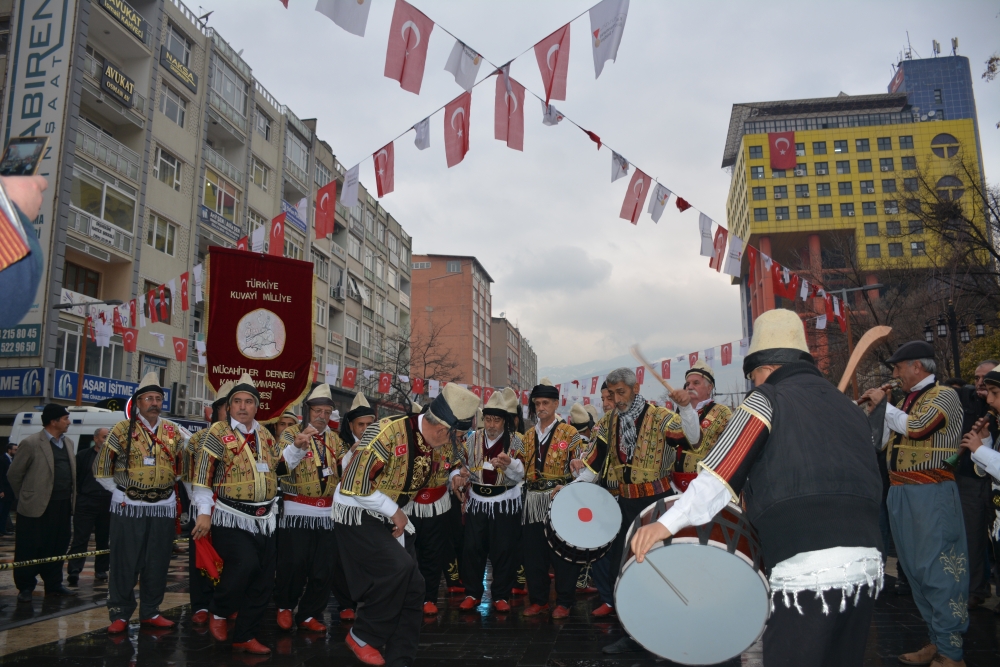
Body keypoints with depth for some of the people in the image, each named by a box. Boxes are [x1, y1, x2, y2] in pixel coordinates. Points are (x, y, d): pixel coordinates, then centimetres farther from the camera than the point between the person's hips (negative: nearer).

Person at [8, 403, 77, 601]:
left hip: (62, 507, 6)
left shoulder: (68, 443, 13)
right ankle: (25, 587, 16)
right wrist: (26, 497, 5)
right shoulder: (30, 443, -8)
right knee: (29, 550, 4)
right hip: (36, 508, -6)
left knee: (57, 548, 11)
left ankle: (53, 585, 22)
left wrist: (71, 499, 12)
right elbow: (13, 475, -2)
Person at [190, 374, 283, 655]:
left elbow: (281, 463, 24)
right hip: (232, 517, -6)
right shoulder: (218, 433, -6)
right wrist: (204, 512, -14)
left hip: (264, 519, 6)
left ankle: (245, 636, 22)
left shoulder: (264, 434, 11)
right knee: (246, 563, -26)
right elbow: (202, 476, -10)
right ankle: (219, 612, 4)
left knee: (263, 581, 6)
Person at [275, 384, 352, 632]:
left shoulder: (335, 439, 11)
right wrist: (297, 446, -37)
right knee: (293, 566, -1)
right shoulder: (291, 433, -3)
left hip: (327, 513, 4)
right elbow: (280, 467, -19)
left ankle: (309, 614, 22)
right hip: (296, 512, -4)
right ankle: (285, 606, 24)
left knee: (324, 569, 6)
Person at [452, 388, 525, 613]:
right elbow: (460, 466, 6)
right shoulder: (472, 439, 0)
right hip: (477, 502, 2)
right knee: (472, 548, 5)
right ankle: (473, 593, 19)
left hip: (505, 503, -2)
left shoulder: (515, 442, -7)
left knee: (504, 550, 3)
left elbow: (519, 476, -14)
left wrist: (509, 464, -35)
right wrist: (458, 477, -17)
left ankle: (501, 596, 17)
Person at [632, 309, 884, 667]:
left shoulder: (767, 399, -1)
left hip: (806, 570, -7)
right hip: (868, 564, 7)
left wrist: (668, 523, -17)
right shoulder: (850, 407, 19)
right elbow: (873, 486, 22)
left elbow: (721, 473, -13)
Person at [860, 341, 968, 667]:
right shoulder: (906, 400, 17)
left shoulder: (944, 395, -6)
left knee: (938, 573, -5)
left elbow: (916, 427, -23)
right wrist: (875, 408, 10)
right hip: (901, 493, 9)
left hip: (931, 494, -8)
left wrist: (883, 404, -9)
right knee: (915, 572, 13)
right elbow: (883, 442, 20)